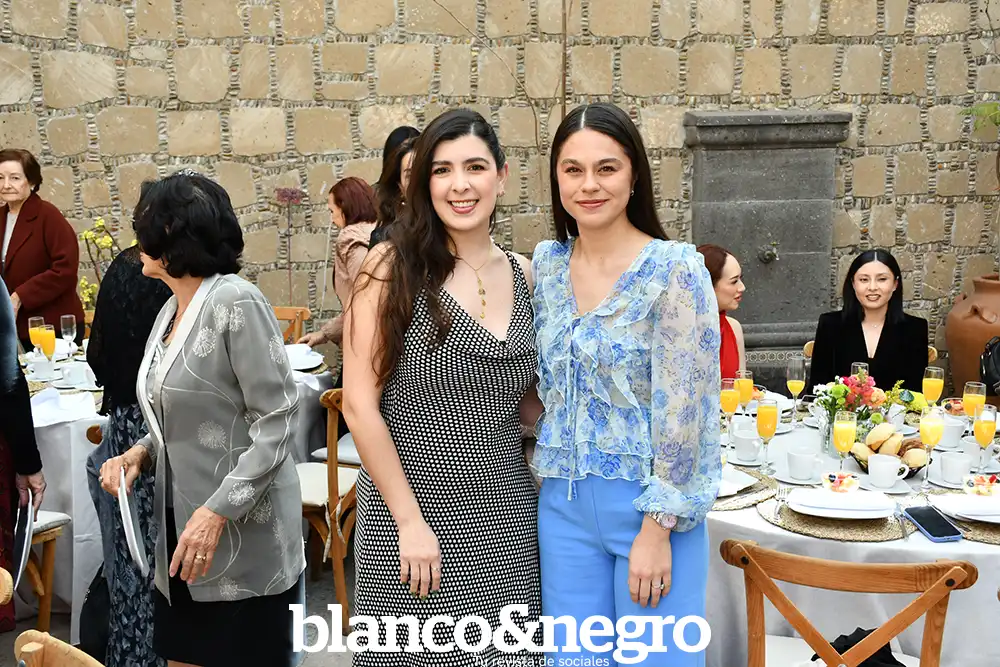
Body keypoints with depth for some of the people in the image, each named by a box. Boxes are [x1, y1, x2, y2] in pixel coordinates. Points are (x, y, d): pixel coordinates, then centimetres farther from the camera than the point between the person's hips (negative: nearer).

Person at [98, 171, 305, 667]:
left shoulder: (235, 301, -15)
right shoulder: (171, 311, 10)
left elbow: (277, 420, -19)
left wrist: (217, 512, -24)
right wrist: (142, 453, 1)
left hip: (243, 536, -8)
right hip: (181, 531, 8)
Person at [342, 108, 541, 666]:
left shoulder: (523, 274, 6)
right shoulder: (394, 267, -7)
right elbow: (360, 404, -10)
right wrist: (411, 520, -12)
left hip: (505, 515, 4)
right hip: (413, 509, -4)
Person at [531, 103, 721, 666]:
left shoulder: (676, 269, -12)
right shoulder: (547, 265, 5)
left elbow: (684, 407, -15)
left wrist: (657, 529, -16)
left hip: (651, 502, -5)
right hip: (564, 504, 5)